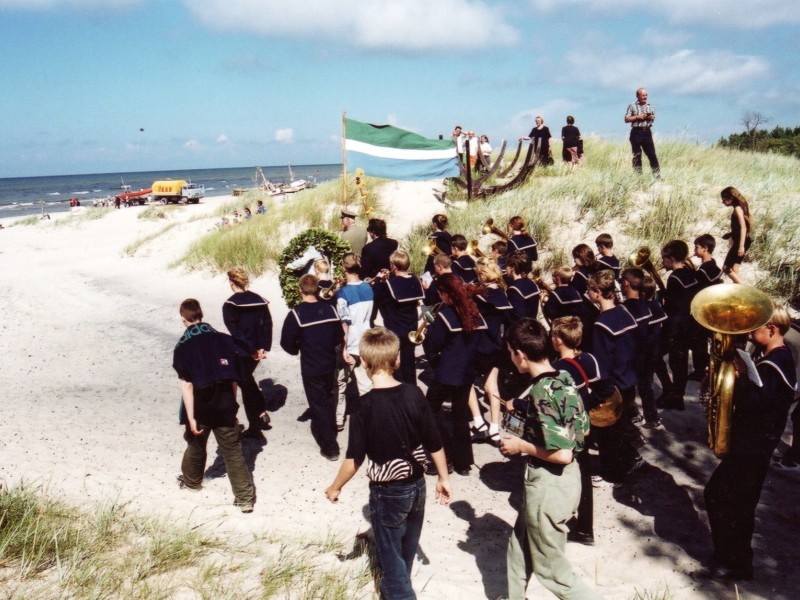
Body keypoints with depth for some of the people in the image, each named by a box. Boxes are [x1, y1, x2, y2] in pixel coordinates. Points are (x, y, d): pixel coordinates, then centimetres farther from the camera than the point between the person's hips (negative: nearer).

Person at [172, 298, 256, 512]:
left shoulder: (182, 347, -10)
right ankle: (245, 498, 1)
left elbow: (186, 385, -15)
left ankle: (191, 480, 48)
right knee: (232, 451, 4)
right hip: (225, 405, 1)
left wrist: (191, 417, -13)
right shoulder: (224, 339, -2)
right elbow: (233, 377, 3)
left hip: (200, 407, -1)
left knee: (196, 445, 24)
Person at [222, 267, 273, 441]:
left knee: (246, 384, 6)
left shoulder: (230, 305, -12)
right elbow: (268, 324, 0)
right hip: (257, 350, 6)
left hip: (241, 352, -5)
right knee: (248, 379, 28)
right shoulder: (259, 299, 4)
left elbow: (235, 331, -20)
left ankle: (255, 428, 10)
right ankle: (262, 412, 22)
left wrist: (251, 350, -16)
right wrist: (264, 348, -1)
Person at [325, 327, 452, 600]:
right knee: (407, 549, 26)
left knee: (391, 554, 13)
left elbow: (354, 459, -18)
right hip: (417, 486, 6)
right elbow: (434, 443, -4)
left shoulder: (366, 406, -21)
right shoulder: (414, 394, -10)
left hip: (387, 492, -5)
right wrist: (444, 478, 10)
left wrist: (335, 487, -1)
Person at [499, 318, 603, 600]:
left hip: (549, 485, -10)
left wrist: (521, 446, -15)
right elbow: (583, 428, 12)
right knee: (518, 554, 25)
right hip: (567, 478, 10)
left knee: (551, 569, 9)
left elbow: (562, 454, -29)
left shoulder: (541, 392, -26)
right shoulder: (564, 377, 1)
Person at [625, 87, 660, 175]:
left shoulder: (649, 106, 11)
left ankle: (657, 174, 5)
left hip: (647, 132, 3)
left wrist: (651, 117, -1)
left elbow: (654, 117, 22)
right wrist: (637, 117, -12)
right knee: (637, 155, 2)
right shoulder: (632, 106, 1)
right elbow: (626, 119, -3)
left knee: (652, 154, 1)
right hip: (636, 132, -3)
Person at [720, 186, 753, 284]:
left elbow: (743, 227, -22)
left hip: (741, 242, -10)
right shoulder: (739, 207, 12)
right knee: (734, 270, 10)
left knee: (726, 268, -7)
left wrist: (741, 246, -27)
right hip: (739, 242, 10)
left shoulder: (737, 208, -14)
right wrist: (730, 234, 16)